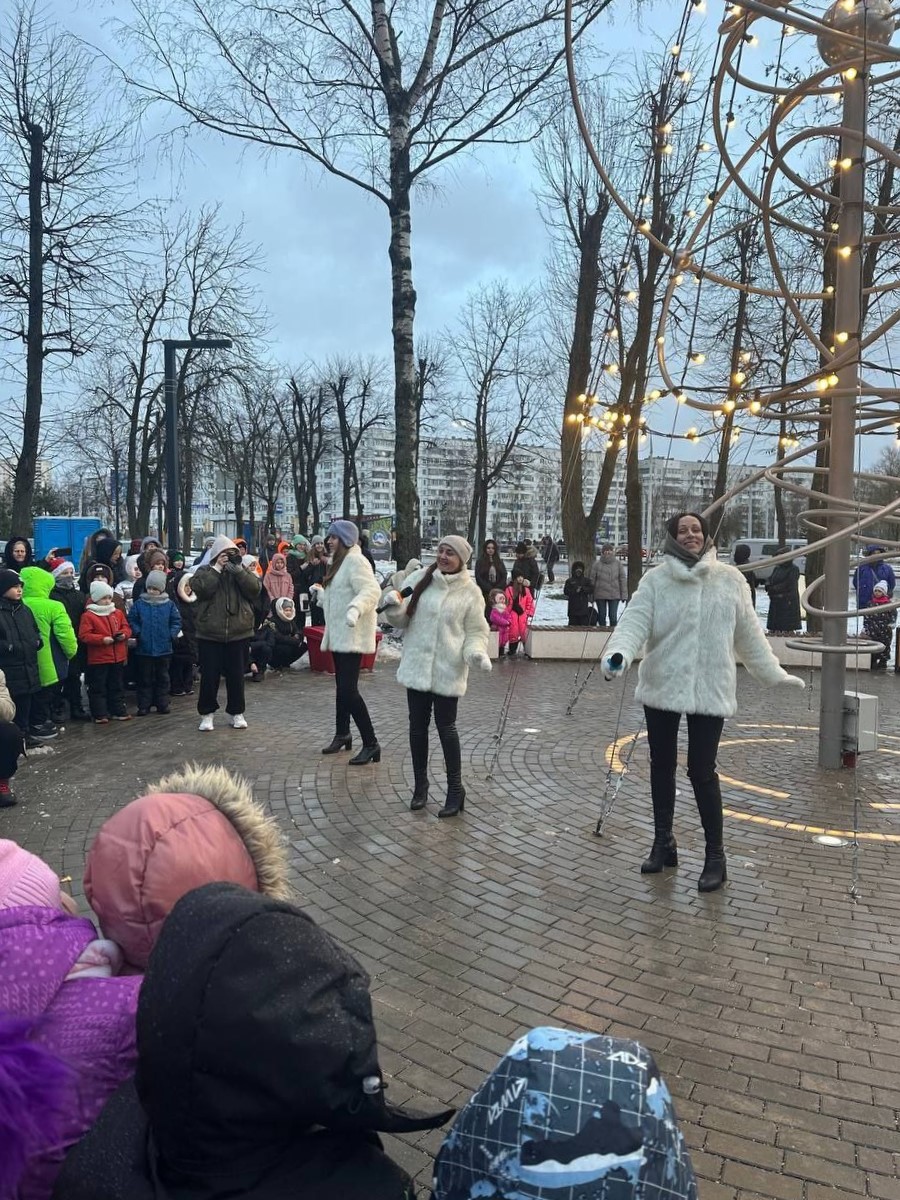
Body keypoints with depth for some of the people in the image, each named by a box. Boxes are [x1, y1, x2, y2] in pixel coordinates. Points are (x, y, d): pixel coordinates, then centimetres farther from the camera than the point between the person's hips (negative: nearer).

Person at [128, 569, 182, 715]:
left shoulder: (169, 604, 0)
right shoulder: (139, 604, -2)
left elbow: (176, 621, 5)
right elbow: (131, 620, 3)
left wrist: (172, 634, -6)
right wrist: (137, 632, -10)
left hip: (164, 648, 1)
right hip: (144, 649, -1)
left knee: (162, 677, 11)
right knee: (145, 679, 7)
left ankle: (162, 704, 20)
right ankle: (144, 706, 14)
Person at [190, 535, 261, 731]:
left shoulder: (243, 571, 9)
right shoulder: (204, 571, 3)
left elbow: (255, 588, -7)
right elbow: (201, 588, -17)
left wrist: (238, 570, -15)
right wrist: (217, 568, -14)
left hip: (239, 633, 2)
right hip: (210, 634, -2)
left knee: (236, 675, 9)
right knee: (209, 676, 3)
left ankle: (236, 713, 21)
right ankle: (206, 714, 17)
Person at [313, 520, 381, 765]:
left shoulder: (355, 561, -14)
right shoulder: (339, 561, 17)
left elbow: (371, 590, -29)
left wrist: (356, 608, -44)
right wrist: (320, 593, 29)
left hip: (352, 636, -10)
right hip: (338, 634, 10)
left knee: (348, 689, -13)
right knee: (342, 687, 19)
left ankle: (371, 744, -7)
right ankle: (342, 735, 33)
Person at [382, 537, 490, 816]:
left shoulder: (470, 592, -4)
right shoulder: (420, 579, 2)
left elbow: (475, 631, 0)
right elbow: (402, 619, 7)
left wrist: (476, 652, -19)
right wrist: (394, 607, -15)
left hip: (448, 670, -3)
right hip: (417, 666, 3)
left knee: (446, 727, 1)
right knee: (418, 726, 11)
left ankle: (455, 789, 15)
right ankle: (420, 783, 28)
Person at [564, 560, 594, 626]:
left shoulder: (586, 580, 10)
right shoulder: (569, 581, 7)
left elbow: (591, 589, -2)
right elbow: (566, 591, -4)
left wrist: (582, 589, -15)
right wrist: (575, 590, -16)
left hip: (584, 608, 0)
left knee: (584, 623, -2)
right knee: (573, 624, 2)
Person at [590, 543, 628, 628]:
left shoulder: (618, 563, 2)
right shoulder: (596, 564, 0)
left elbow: (623, 579, 4)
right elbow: (592, 579, 1)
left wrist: (624, 594, 0)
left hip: (614, 595, -1)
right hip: (600, 595, 1)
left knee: (613, 616, -4)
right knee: (602, 616, 8)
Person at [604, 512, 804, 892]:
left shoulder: (730, 579, 2)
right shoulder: (655, 580, -2)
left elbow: (749, 635, 9)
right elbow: (635, 621, -14)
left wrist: (775, 675, 12)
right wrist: (618, 653, -34)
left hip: (710, 690, -1)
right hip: (662, 687, 1)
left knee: (702, 771, -1)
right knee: (662, 766, 13)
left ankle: (715, 856, 15)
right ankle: (664, 842, 31)